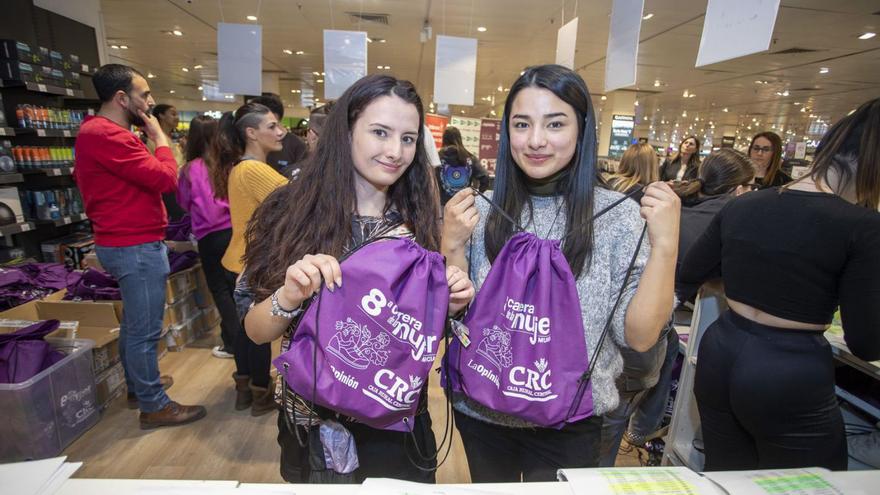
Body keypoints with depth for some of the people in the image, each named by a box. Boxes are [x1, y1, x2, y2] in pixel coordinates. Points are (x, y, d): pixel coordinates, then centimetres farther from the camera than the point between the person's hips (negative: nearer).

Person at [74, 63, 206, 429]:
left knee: (133, 323, 22)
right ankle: (154, 406, 11)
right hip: (136, 246, -11)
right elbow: (165, 179, -22)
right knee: (145, 330, -2)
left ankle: (137, 384, 38)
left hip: (126, 242, 11)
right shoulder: (108, 136, -20)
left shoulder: (100, 132, 15)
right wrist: (159, 136, -10)